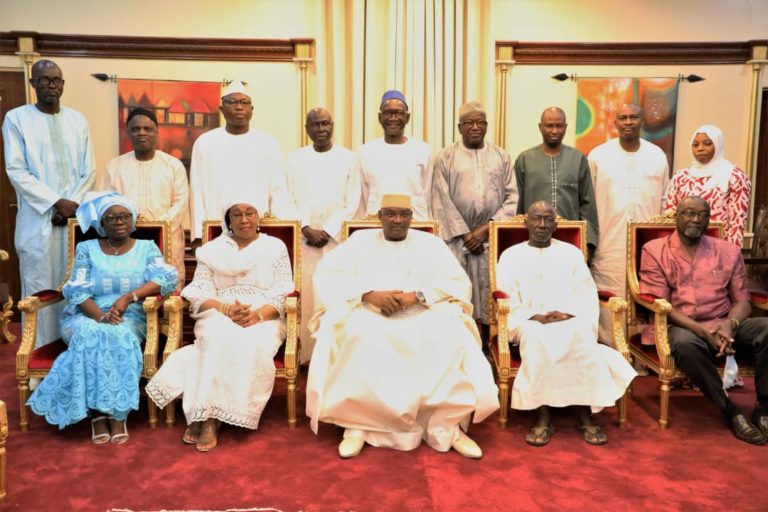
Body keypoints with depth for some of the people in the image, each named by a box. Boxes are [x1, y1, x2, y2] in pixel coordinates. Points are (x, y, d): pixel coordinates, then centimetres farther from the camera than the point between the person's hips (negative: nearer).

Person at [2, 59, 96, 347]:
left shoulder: (78, 120, 12)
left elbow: (89, 170, 9)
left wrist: (72, 204, -5)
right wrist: (56, 202, -12)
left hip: (75, 218, 3)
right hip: (37, 220, -3)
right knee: (39, 289, -2)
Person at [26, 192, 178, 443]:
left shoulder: (147, 248, 9)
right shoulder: (86, 249, 10)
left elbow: (167, 278, -8)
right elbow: (77, 291, -2)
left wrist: (128, 297, -20)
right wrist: (100, 316, -22)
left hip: (130, 319, -1)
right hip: (86, 316, 1)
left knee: (119, 336, -34)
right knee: (91, 335, -33)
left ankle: (118, 413, -27)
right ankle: (96, 412, -25)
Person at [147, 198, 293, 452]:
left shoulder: (275, 247, 12)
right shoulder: (212, 250, 15)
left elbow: (281, 296, 2)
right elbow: (200, 295, 4)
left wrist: (257, 315, -18)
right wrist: (227, 310, -17)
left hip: (264, 319, 0)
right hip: (219, 317, 1)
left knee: (254, 345, -35)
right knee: (220, 339, -35)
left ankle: (205, 416, -31)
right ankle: (208, 416, -33)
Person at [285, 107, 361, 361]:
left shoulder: (348, 158, 6)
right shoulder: (295, 159, 10)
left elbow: (352, 202, 1)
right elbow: (289, 199, 6)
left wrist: (329, 231, -7)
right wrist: (307, 229, -7)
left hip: (337, 238, -1)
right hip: (303, 237, 1)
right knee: (305, 294, -2)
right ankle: (305, 352, 6)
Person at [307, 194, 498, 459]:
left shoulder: (431, 243, 15)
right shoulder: (360, 240, 13)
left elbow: (459, 282, 2)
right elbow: (326, 275, -1)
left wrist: (417, 296, -15)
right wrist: (369, 295, -16)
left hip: (422, 318, 1)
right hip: (370, 316, 0)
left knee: (451, 335, -30)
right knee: (358, 335, -35)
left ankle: (448, 425, -20)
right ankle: (356, 424, -23)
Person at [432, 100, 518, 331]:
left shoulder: (502, 157, 11)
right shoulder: (445, 157, 6)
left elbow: (512, 197, 4)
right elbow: (441, 200, -1)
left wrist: (487, 228, -8)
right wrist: (465, 234, -8)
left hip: (492, 238, 2)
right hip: (456, 238, -1)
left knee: (490, 301, 2)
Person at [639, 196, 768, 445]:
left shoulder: (729, 251, 12)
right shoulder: (655, 251, 1)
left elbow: (742, 300, 8)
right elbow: (660, 305, -7)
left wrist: (730, 324, -17)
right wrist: (703, 331, -19)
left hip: (724, 326, 3)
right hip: (682, 326, -3)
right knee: (684, 343, -38)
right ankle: (731, 411, -18)